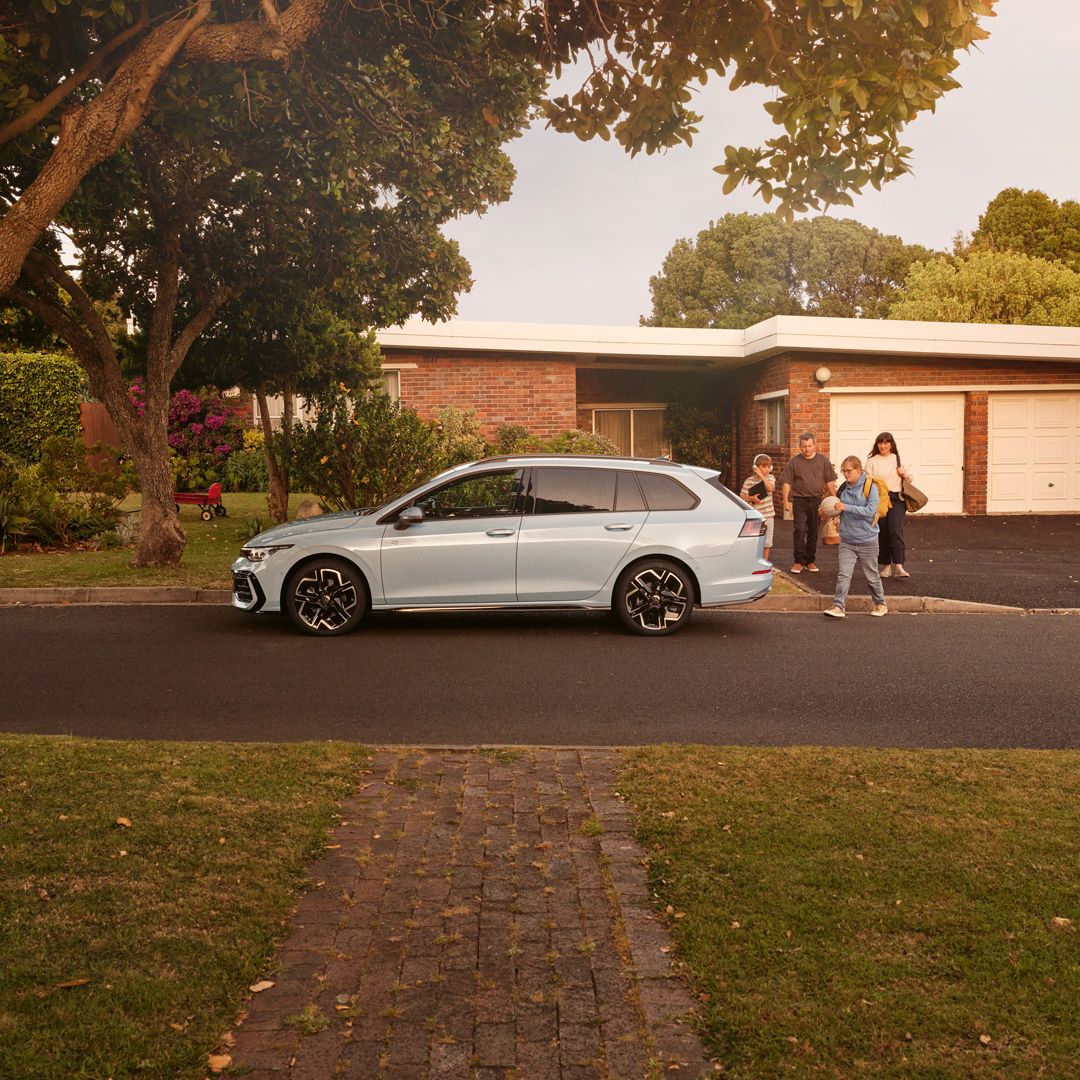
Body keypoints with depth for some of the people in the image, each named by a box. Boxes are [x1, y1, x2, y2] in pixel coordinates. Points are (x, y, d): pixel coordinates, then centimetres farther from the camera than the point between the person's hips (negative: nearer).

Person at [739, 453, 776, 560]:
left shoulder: (770, 478, 3)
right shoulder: (749, 481, -6)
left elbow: (770, 488, -18)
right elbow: (741, 497, -3)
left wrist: (762, 476, -19)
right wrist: (751, 498, -21)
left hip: (768, 515, 3)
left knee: (766, 543, 11)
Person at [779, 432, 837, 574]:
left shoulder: (823, 461, 6)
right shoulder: (794, 462, 0)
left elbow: (830, 482, 9)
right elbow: (787, 482, 1)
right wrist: (786, 500, -7)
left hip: (816, 500, 3)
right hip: (799, 500, -2)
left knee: (813, 532, 9)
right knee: (800, 530, -11)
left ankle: (810, 561, 20)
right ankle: (798, 561, -5)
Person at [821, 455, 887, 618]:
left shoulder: (870, 487, -10)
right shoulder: (843, 488, 5)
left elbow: (870, 511, -20)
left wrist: (847, 507, -23)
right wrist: (826, 512, -4)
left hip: (867, 540, -3)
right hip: (847, 540, 4)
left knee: (871, 575, 12)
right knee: (843, 574, -7)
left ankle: (880, 604, 30)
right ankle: (838, 607, -9)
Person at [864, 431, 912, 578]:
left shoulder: (898, 459, 12)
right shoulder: (872, 461, 7)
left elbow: (909, 479, 20)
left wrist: (904, 474, -2)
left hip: (897, 499, 0)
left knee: (895, 530, -16)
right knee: (882, 532, 3)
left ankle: (898, 566, -21)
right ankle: (886, 565, 15)